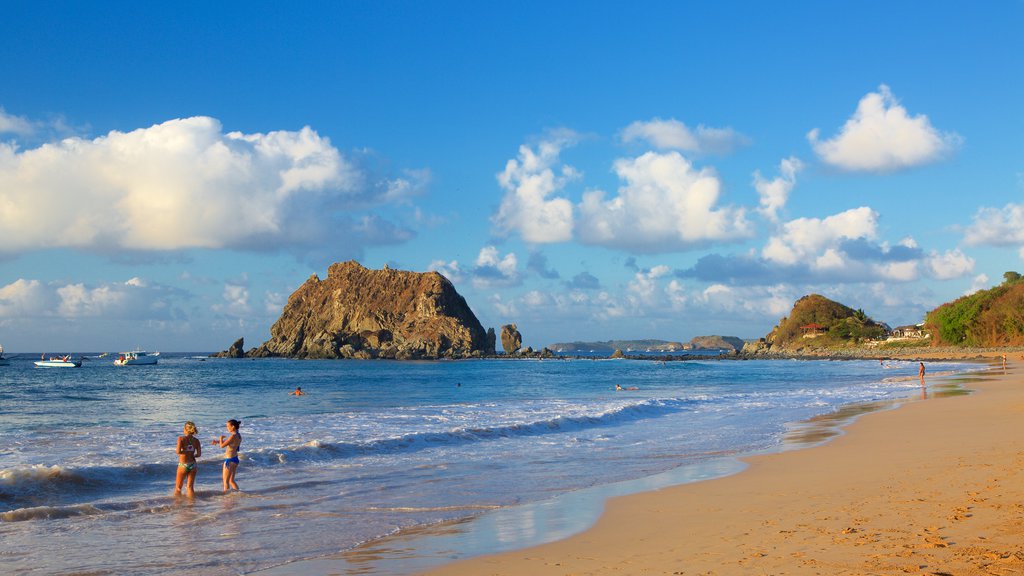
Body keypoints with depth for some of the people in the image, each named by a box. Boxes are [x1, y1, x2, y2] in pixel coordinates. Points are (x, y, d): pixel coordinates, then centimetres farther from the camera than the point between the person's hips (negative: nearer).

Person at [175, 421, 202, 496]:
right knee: (190, 487, 9)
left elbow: (178, 451, -19)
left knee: (178, 487, 11)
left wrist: (184, 452, 2)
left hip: (183, 465, -3)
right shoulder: (196, 440, 1)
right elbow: (199, 454, -5)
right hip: (192, 464, 3)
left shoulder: (181, 438, -9)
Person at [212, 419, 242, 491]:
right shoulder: (238, 436, 7)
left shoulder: (233, 436, -21)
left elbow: (222, 446, -20)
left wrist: (221, 438, -2)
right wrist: (217, 441, 10)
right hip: (235, 459, 9)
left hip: (229, 460, -9)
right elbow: (227, 442, 21)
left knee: (226, 481, 2)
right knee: (231, 480, 18)